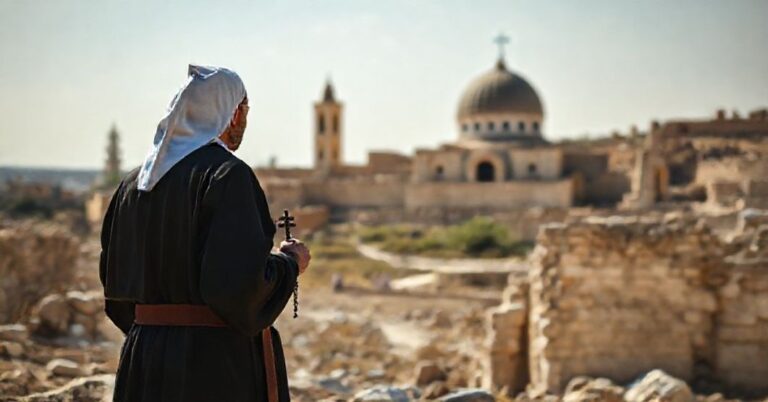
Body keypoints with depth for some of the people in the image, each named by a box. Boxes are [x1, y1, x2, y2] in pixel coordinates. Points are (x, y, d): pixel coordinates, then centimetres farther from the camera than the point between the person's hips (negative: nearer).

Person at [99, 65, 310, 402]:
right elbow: (239, 282, -22)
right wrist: (289, 262, -4)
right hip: (221, 365, -7)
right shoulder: (227, 174, -13)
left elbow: (115, 282, 13)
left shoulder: (134, 183, 10)